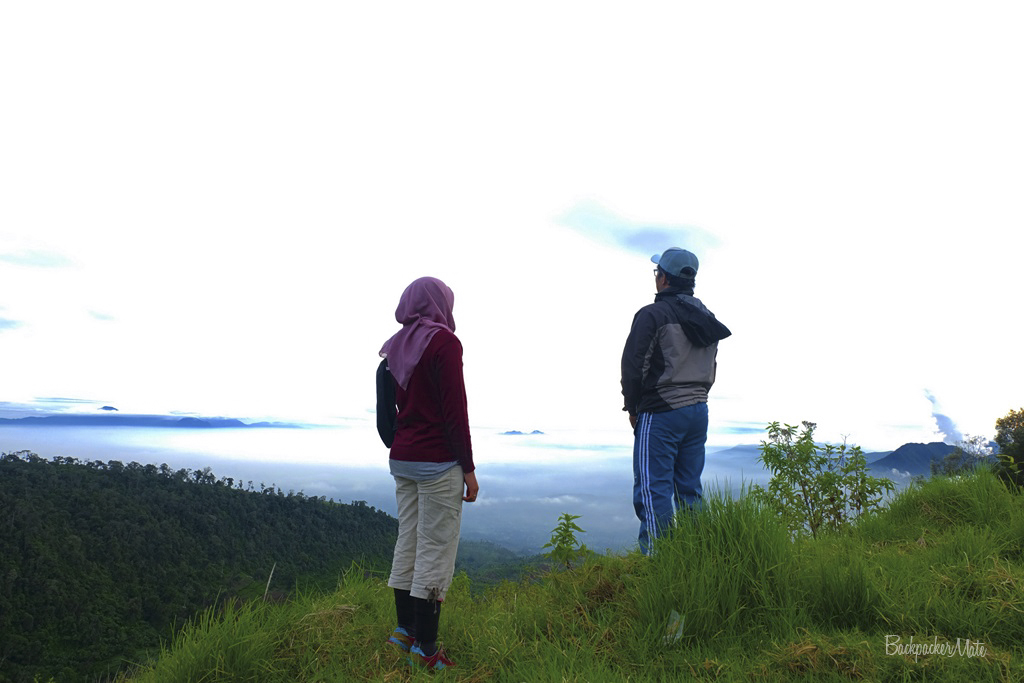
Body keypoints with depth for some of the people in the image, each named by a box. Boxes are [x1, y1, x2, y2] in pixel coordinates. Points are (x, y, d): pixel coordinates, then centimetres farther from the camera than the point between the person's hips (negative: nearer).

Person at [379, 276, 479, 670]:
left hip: (402, 458, 8)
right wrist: (469, 468, -10)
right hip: (438, 461, -8)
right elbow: (455, 410, -15)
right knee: (435, 551, -1)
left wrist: (399, 448, 20)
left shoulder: (397, 346, 11)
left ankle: (405, 631, 25)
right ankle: (424, 649, 7)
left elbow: (394, 406, 15)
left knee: (408, 543, 15)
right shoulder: (444, 342, -12)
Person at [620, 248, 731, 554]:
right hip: (699, 411, 8)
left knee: (652, 491, -4)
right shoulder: (708, 319, 14)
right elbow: (711, 368, 20)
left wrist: (633, 408, 0)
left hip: (660, 414, -8)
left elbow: (632, 365, -12)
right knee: (689, 491, 13)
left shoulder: (652, 314, -11)